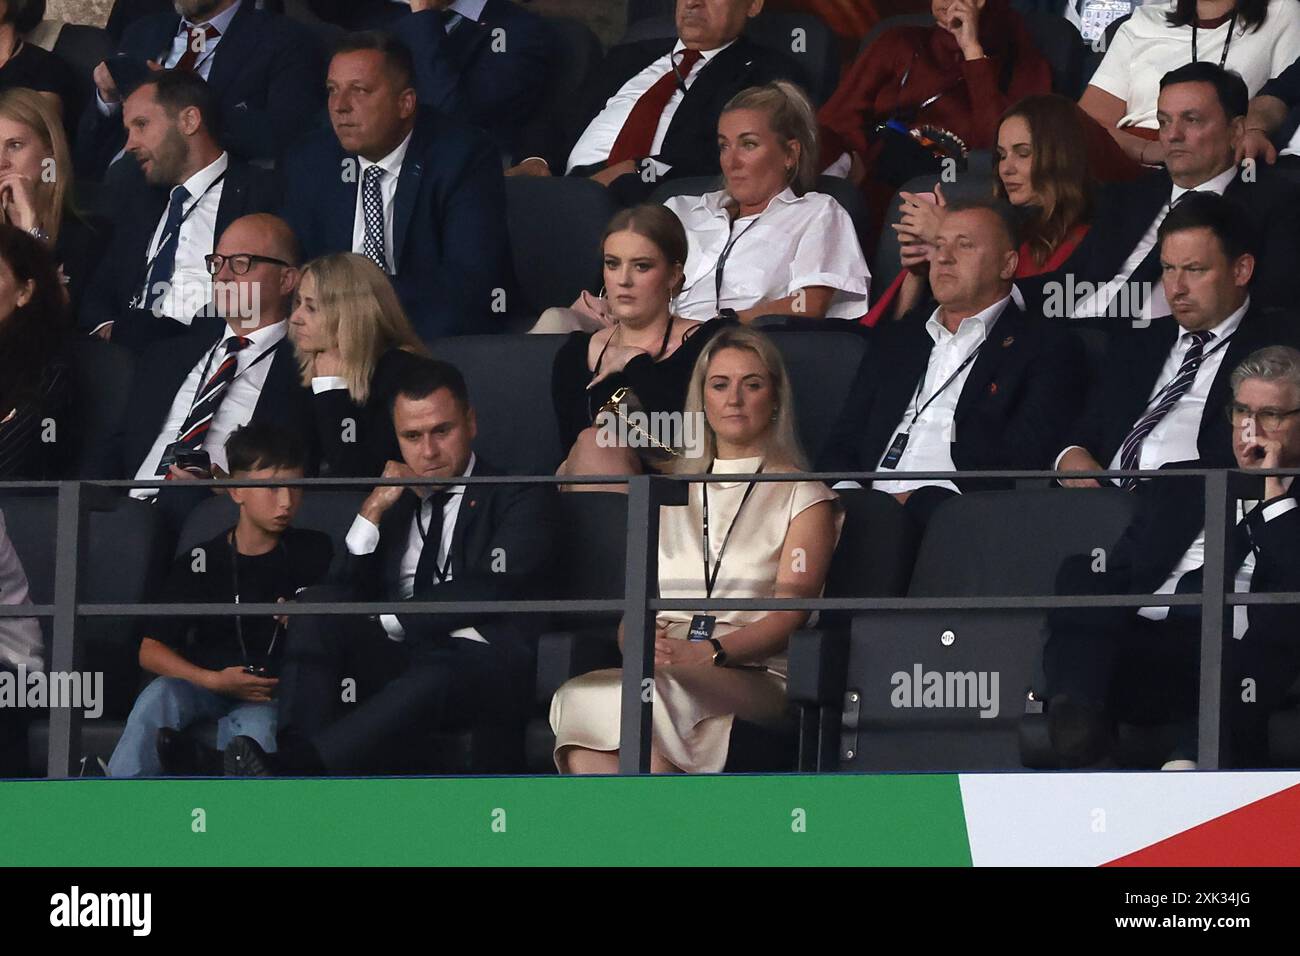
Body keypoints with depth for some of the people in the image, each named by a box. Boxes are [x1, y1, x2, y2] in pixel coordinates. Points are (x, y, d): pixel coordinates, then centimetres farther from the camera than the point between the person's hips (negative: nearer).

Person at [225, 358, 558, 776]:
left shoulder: (519, 498, 13)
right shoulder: (395, 503, 27)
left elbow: (492, 591, -3)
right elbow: (349, 596, 15)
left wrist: (387, 622, -5)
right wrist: (371, 515, 4)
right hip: (395, 661, 5)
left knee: (430, 682, -39)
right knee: (314, 607, -23)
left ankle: (292, 769, -61)